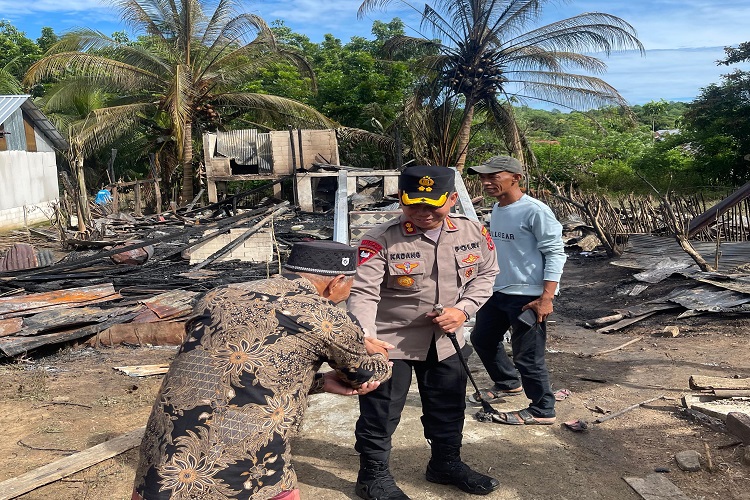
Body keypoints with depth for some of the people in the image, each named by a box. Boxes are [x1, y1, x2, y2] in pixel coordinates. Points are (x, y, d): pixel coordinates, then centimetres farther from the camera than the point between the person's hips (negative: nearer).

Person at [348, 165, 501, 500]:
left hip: (445, 340, 5)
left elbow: (485, 275, 6)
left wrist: (463, 309, -12)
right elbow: (364, 294, -26)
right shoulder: (381, 240, -21)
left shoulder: (473, 233, -7)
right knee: (380, 414, 8)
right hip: (390, 341, -4)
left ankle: (446, 463, 47)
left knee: (448, 409, 22)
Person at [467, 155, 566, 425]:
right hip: (497, 292, 9)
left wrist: (546, 297, -21)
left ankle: (542, 410, 19)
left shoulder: (535, 211, -17)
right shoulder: (496, 209, 9)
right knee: (482, 338, 20)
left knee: (528, 357, 0)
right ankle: (508, 383, 43)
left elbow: (555, 253, -16)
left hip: (528, 297, -9)